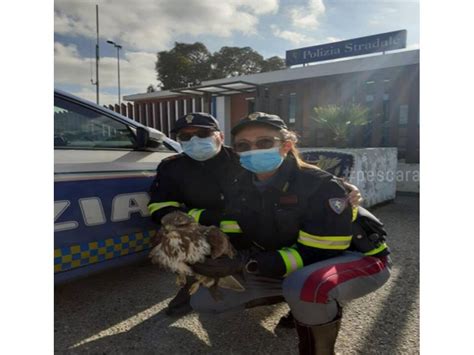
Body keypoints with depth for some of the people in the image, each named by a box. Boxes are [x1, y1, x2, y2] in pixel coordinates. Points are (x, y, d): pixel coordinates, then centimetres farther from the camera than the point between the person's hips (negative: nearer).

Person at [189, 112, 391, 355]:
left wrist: (246, 264, -35)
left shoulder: (320, 186, -27)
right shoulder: (241, 187, -6)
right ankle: (296, 298, 15)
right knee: (203, 300, 4)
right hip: (288, 266, 7)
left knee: (304, 287, -44)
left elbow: (317, 253, -29)